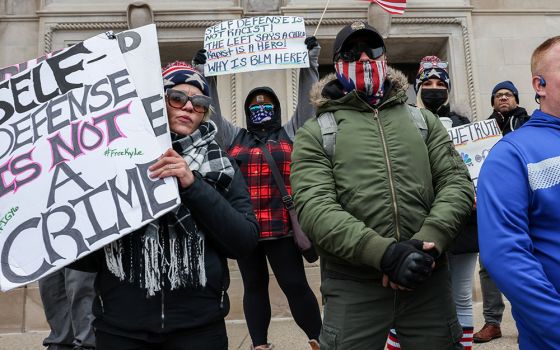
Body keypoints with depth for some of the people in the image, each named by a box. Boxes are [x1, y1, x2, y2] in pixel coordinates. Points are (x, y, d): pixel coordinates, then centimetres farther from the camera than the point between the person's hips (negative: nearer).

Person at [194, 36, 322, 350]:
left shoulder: (291, 133, 11)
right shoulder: (233, 137, 15)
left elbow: (308, 101, 6)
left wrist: (310, 64, 4)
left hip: (282, 227, -2)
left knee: (296, 284, 0)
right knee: (254, 286, 13)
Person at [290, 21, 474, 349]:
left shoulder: (422, 120, 13)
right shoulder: (315, 132, 2)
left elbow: (457, 181, 4)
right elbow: (315, 206, -11)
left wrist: (428, 242, -13)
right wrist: (382, 251, -21)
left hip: (429, 280, 3)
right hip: (353, 287, -2)